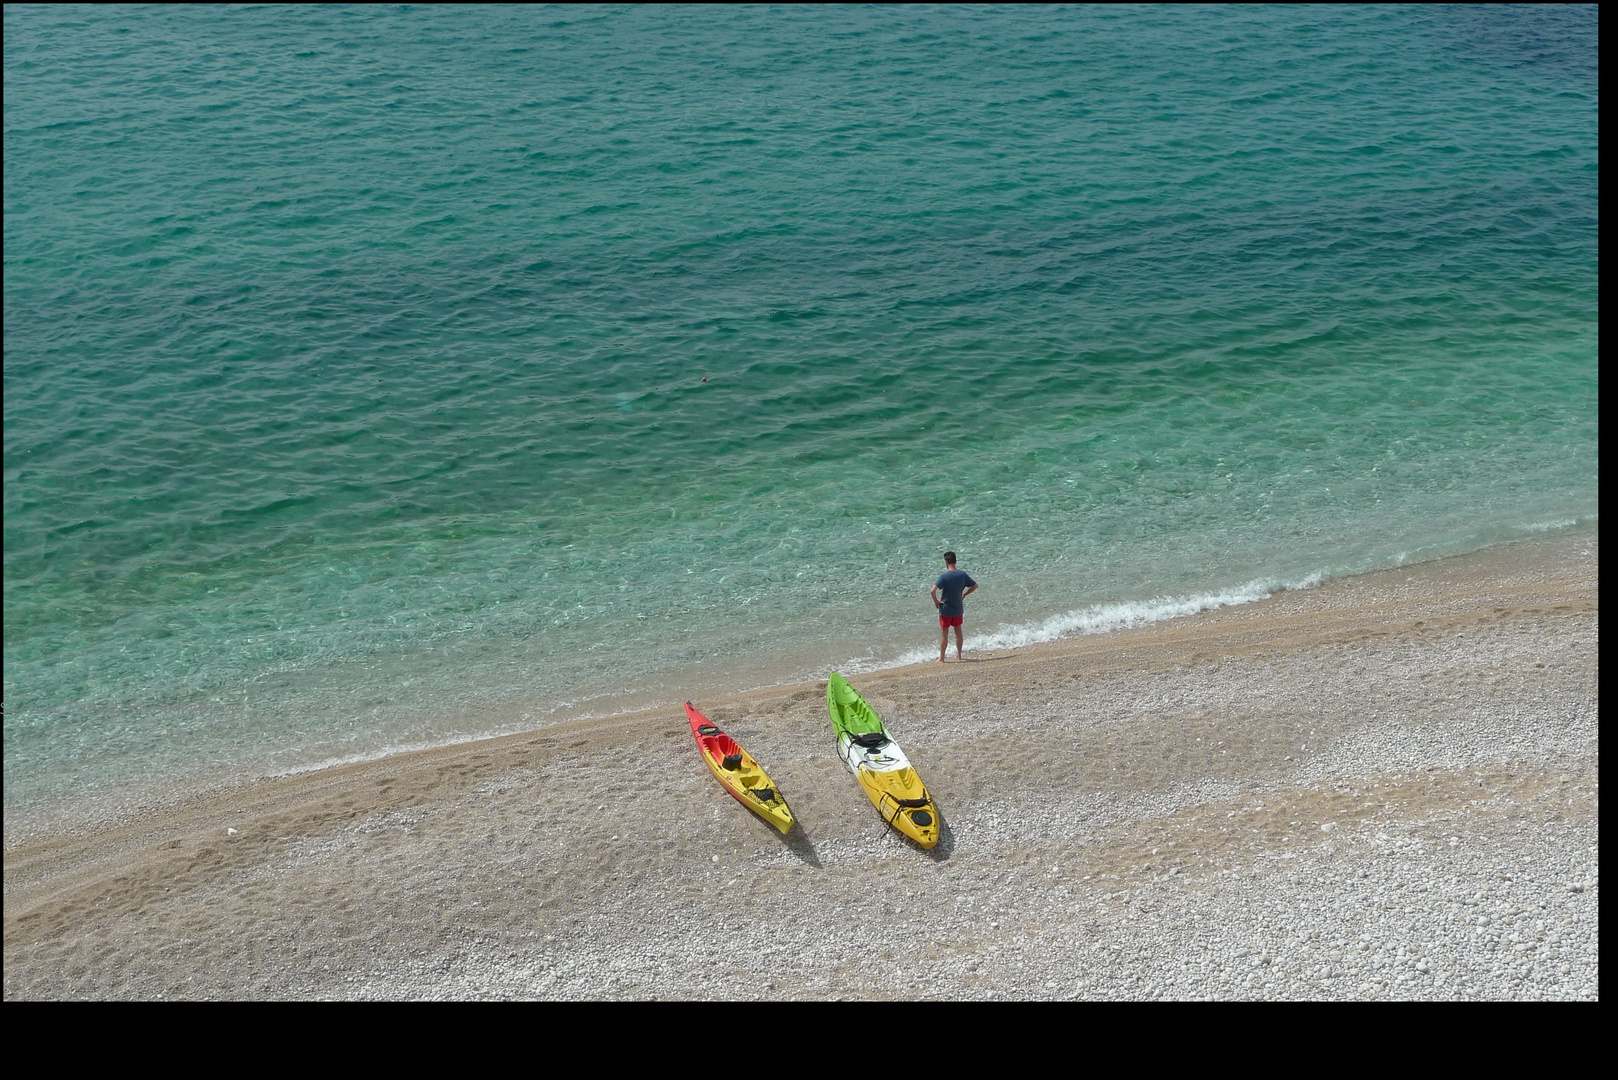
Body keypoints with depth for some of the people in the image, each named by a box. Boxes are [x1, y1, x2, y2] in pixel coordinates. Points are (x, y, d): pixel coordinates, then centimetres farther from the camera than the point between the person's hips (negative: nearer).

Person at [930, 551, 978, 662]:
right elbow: (975, 586, 5)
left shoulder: (944, 576, -19)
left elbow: (933, 590, -28)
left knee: (944, 634, 6)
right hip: (958, 609, 4)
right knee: (958, 632, 20)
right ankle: (958, 655, 32)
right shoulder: (963, 574, -5)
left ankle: (941, 658, 13)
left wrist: (936, 601, -13)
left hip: (945, 610, -4)